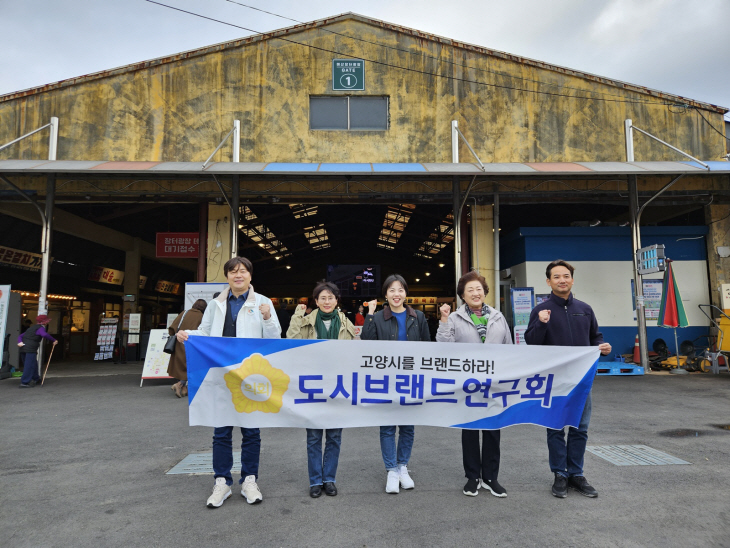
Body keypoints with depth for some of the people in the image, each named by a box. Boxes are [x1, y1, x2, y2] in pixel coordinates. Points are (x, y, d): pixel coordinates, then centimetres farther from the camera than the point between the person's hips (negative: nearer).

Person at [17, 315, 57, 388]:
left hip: (22, 348, 8)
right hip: (31, 349, -8)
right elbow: (45, 335, -24)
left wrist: (20, 342, 1)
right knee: (29, 366, -4)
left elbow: (20, 336, 18)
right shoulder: (41, 328, -2)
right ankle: (24, 382, -6)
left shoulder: (31, 328, 24)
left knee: (33, 364, 21)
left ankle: (36, 378, 34)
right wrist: (53, 340, -18)